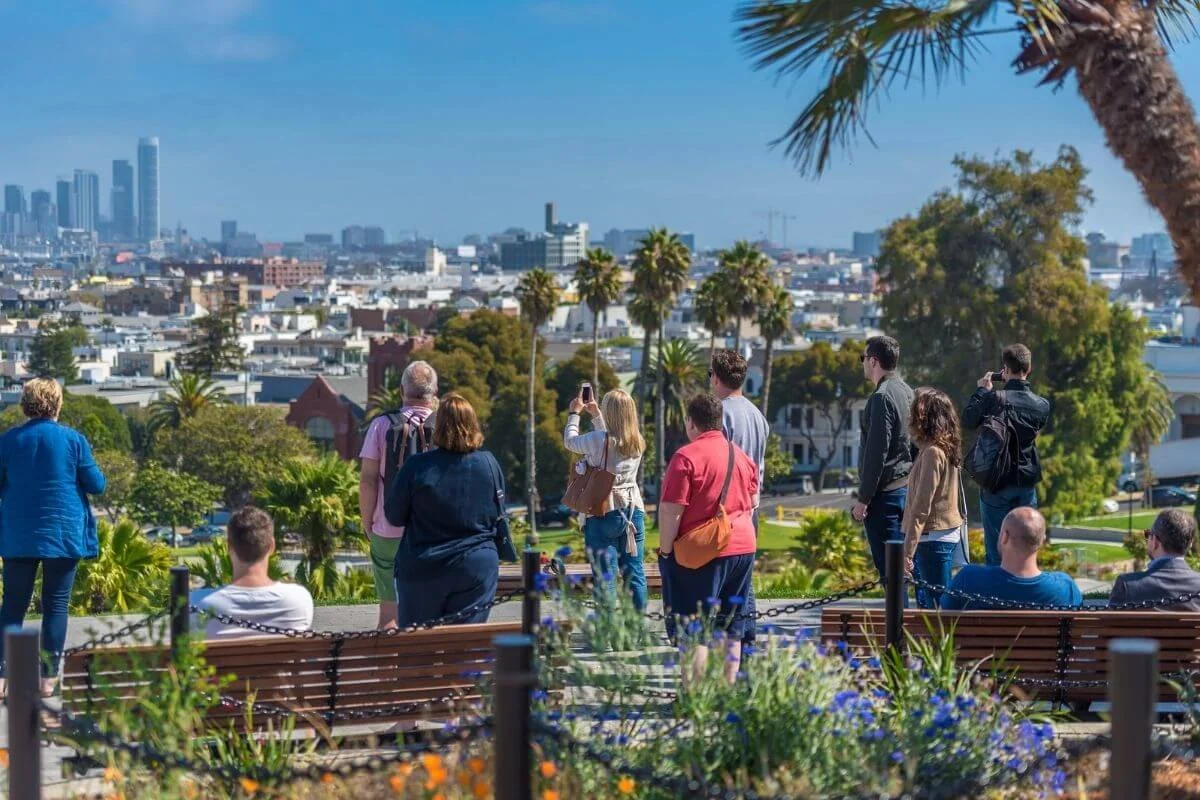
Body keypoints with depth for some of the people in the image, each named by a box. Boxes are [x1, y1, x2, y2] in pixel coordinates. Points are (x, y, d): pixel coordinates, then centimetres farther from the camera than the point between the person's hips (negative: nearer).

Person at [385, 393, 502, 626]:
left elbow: (394, 517, -2)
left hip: (422, 570, -2)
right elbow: (498, 514, 7)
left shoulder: (416, 467, -13)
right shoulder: (489, 463, -5)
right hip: (477, 567, 2)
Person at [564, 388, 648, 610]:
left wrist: (574, 414, 21)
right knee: (635, 573, 8)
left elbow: (570, 441, 5)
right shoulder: (637, 442, 3)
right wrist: (595, 415, 32)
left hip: (603, 512, -5)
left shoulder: (598, 440, -13)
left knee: (605, 575, -3)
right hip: (634, 510, 5)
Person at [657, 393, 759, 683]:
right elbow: (753, 504, 18)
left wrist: (665, 551, -7)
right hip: (743, 548, 7)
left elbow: (671, 511, -15)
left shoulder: (686, 456, -13)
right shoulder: (742, 457, 11)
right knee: (731, 629, 13)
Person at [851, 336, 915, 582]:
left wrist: (863, 499, -14)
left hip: (885, 494, -9)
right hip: (907, 486, 9)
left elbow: (876, 453, -19)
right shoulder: (907, 392, 14)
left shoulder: (882, 398, -15)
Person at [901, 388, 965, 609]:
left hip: (933, 538, -9)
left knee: (935, 606, -8)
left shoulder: (932, 453, -17)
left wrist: (908, 549, -18)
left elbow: (922, 506, -19)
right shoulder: (947, 448, 11)